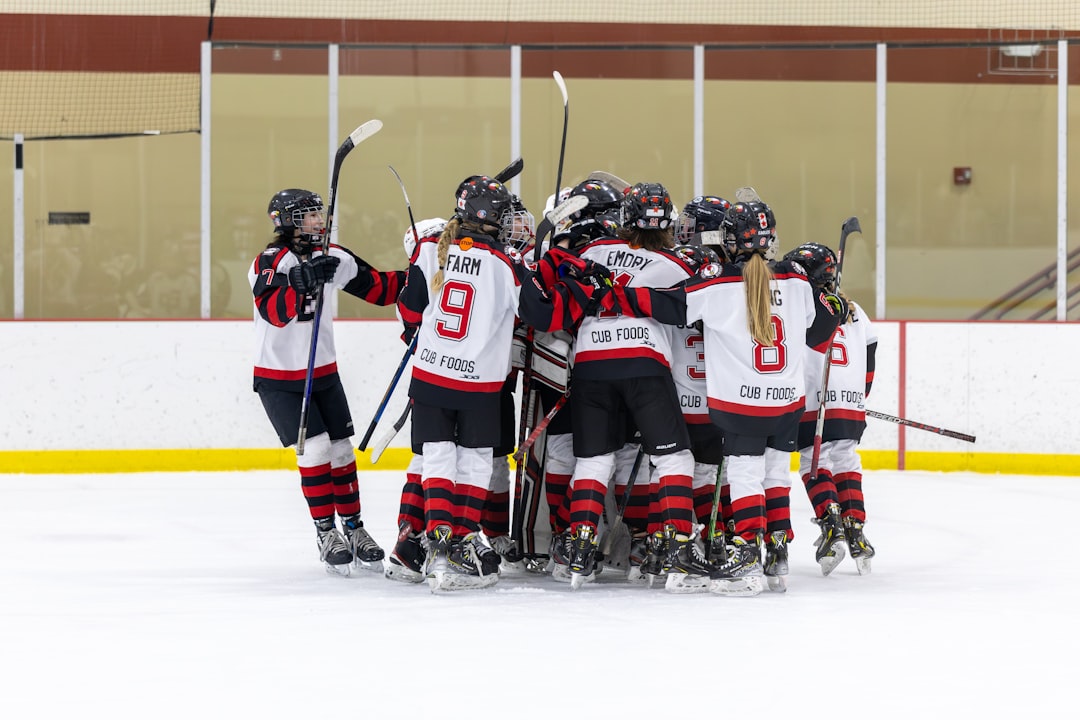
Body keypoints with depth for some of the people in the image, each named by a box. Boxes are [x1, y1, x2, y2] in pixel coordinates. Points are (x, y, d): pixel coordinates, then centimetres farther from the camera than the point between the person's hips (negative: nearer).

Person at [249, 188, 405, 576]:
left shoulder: (332, 258, 2)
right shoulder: (271, 262, -17)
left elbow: (377, 287, 8)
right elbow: (274, 312, -32)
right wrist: (303, 282, -44)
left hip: (323, 372, 6)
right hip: (279, 378, -6)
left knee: (341, 450, 5)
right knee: (315, 448, -12)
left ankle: (354, 529, 15)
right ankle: (326, 533, -3)